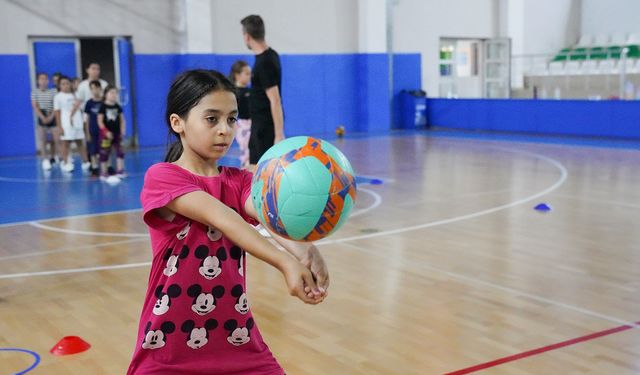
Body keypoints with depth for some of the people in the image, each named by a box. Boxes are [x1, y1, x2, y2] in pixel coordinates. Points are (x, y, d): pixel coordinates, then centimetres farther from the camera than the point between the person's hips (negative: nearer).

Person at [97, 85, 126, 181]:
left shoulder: (117, 107, 5)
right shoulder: (103, 106, -8)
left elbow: (122, 119, 11)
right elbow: (100, 121, -10)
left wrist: (123, 130, -1)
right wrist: (106, 131, -16)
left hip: (117, 133, 5)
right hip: (106, 133, -5)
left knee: (120, 151, 2)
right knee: (105, 153, 2)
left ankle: (120, 171, 9)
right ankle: (103, 173, 10)